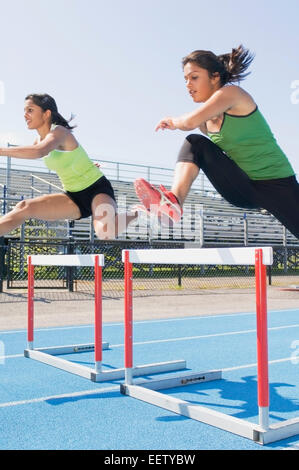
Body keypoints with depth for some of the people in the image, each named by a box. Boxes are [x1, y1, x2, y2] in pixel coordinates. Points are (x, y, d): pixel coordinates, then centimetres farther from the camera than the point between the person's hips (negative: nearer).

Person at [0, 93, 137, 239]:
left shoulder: (59, 132, -18)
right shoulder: (40, 139, 7)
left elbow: (39, 151, -40)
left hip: (98, 190, -8)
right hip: (74, 197, 8)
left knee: (105, 233, -36)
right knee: (24, 208, -12)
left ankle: (137, 212, -8)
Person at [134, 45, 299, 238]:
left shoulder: (231, 92, -14)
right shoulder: (207, 121, 8)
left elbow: (190, 122, -26)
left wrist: (173, 122, -6)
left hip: (276, 184, -6)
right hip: (242, 191, 6)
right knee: (195, 142, -8)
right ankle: (174, 201, -27)